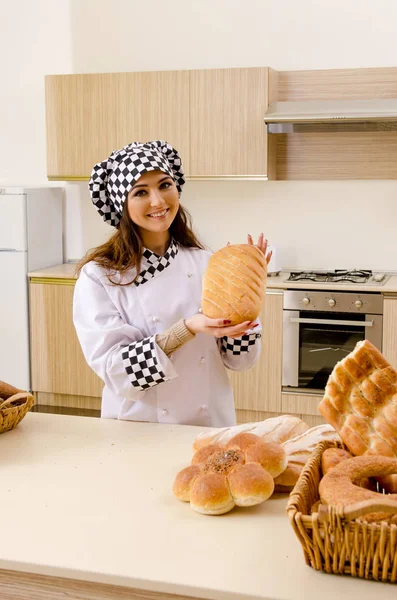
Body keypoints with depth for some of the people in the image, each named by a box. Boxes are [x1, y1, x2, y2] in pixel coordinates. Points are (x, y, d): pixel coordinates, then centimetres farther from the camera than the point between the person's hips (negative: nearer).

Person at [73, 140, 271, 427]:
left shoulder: (206, 263, -1)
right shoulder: (98, 275, -9)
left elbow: (239, 359, 0)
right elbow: (114, 369, -16)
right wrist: (187, 329, -25)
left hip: (211, 424, 2)